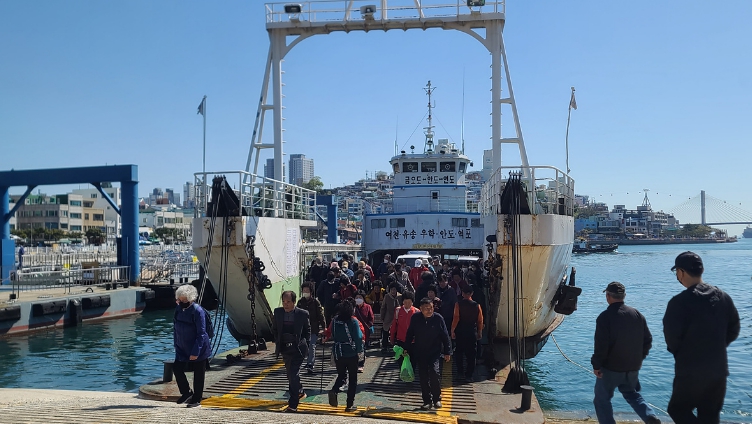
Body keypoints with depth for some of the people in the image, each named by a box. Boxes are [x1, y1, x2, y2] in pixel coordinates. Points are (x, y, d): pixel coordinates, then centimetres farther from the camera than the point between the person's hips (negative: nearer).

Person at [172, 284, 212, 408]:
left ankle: (196, 400, 17)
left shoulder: (198, 311, -20)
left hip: (198, 351, -6)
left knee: (198, 375, 4)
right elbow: (176, 329, 12)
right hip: (183, 349, 6)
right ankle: (186, 393, 22)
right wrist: (176, 345, 10)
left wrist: (195, 352, -21)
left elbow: (201, 334, -19)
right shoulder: (178, 308, 0)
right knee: (176, 368, 3)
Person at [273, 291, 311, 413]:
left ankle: (293, 405, -10)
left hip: (297, 349, -5)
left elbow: (307, 331, 3)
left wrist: (304, 344, -3)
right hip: (284, 348, 5)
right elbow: (275, 329, 13)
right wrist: (277, 343, 5)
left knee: (293, 374, -13)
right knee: (290, 374, 21)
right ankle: (299, 392, 46)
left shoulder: (303, 314, -10)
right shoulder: (278, 312, 0)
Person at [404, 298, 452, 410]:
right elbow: (409, 334, 9)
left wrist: (447, 352, 0)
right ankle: (427, 401, 16)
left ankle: (437, 398, 1)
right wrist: (406, 349, 8)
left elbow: (445, 336, -1)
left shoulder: (438, 318, -7)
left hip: (434, 352, -2)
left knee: (434, 372, -18)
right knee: (423, 377, 4)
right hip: (420, 352, 3)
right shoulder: (415, 318, -2)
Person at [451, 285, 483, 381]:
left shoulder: (459, 304, -10)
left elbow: (456, 318, -14)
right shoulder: (476, 305, -3)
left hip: (460, 332, -1)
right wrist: (480, 332, 12)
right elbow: (480, 321, 1)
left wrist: (452, 330, -6)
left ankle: (460, 371, 17)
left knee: (459, 352, 16)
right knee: (471, 353, 6)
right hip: (472, 332, 1)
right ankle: (469, 375, 6)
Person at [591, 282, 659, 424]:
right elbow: (648, 339, 7)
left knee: (602, 399, 10)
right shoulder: (637, 314, 1)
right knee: (632, 393, 27)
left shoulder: (605, 317, -18)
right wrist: (640, 357, 18)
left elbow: (601, 345, -21)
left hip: (611, 367, -6)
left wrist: (596, 365, -9)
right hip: (633, 367, 6)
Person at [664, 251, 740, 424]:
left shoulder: (680, 302, -20)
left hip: (691, 372, -6)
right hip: (719, 370, 6)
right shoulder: (723, 297, 1)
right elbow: (733, 331, 9)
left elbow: (671, 338, -16)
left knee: (678, 409, 13)